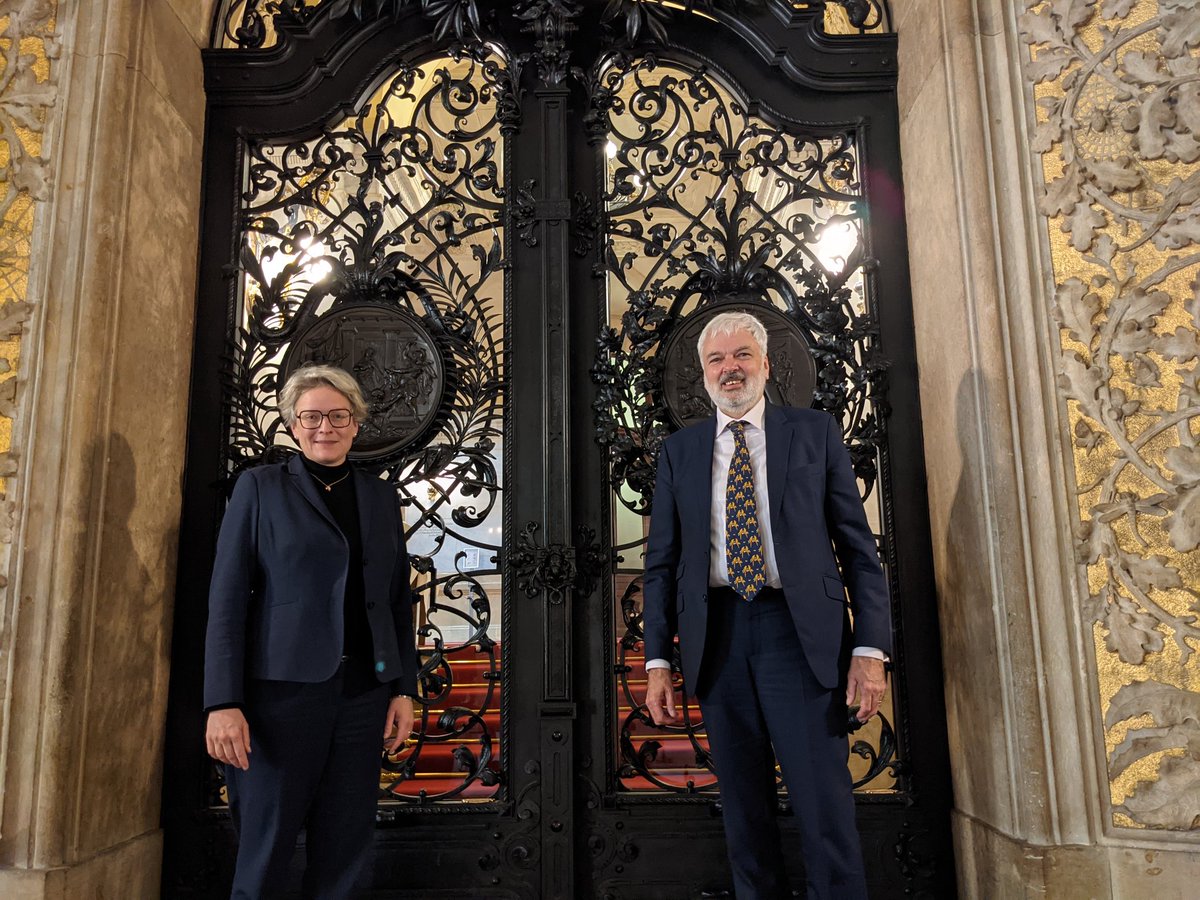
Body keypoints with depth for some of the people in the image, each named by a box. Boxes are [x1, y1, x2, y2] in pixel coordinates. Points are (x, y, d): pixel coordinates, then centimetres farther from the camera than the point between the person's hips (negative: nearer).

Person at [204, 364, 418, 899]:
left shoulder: (381, 497, 12)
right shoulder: (260, 488, 3)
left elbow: (399, 600, 12)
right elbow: (227, 598, -3)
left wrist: (404, 689, 5)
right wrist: (223, 703, -10)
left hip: (363, 693, 3)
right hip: (284, 689, -3)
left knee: (344, 845, 8)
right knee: (265, 844, 5)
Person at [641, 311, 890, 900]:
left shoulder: (815, 432, 7)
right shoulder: (679, 451, 12)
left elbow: (857, 545, 4)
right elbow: (661, 562, 10)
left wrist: (870, 648, -6)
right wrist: (657, 660, 2)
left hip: (800, 630, -2)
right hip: (717, 635, 2)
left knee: (823, 802, -3)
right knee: (743, 809, 10)